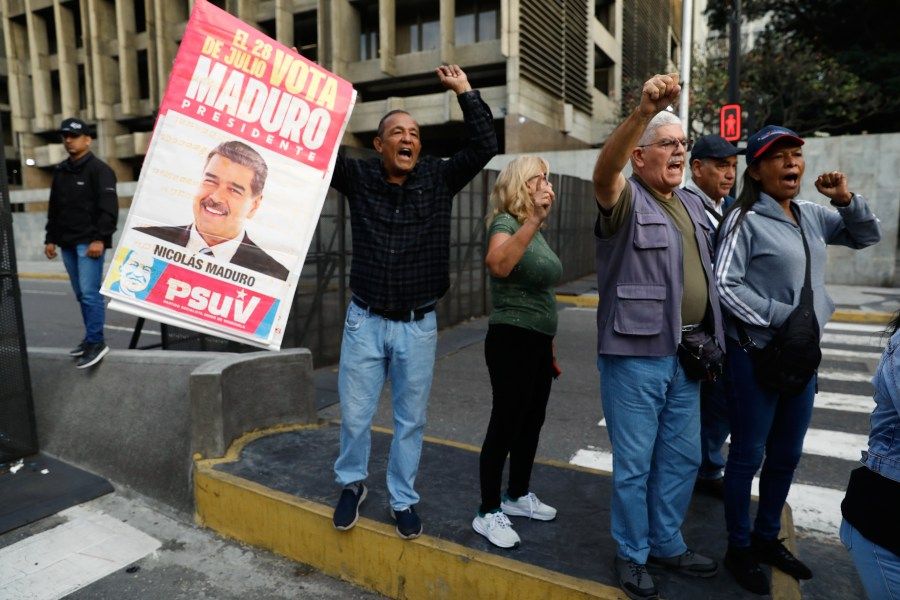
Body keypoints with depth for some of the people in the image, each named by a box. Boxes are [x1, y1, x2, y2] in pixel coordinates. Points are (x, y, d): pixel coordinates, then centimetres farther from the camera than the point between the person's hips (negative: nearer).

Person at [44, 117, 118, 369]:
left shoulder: (99, 169, -5)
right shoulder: (60, 171, 18)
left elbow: (109, 208, -14)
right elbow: (54, 209, 23)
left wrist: (100, 238, -20)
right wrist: (51, 238, 17)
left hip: (89, 242, -8)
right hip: (67, 243, 8)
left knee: (90, 292, -12)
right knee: (81, 294, 10)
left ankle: (96, 342, -9)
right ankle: (91, 339, 18)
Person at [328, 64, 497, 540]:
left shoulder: (439, 179, 2)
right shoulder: (358, 177, 1)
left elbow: (484, 146, -4)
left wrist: (465, 91, -4)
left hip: (418, 326, 0)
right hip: (365, 321, 0)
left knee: (411, 420, 11)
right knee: (355, 415, 9)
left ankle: (402, 500, 30)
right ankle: (352, 485, 35)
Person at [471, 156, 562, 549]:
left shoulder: (536, 232, 14)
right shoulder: (504, 222, -12)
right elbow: (498, 265, -37)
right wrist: (534, 219, -41)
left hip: (538, 342, 9)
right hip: (512, 340, -9)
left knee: (531, 421, 16)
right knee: (505, 423, -2)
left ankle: (518, 496, 33)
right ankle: (488, 513, 12)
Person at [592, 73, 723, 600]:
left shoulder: (692, 203, 14)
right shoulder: (627, 201, -8)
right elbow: (605, 168, -32)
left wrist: (710, 341, 17)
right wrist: (645, 111, -47)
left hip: (686, 355, 7)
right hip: (636, 355, -7)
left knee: (683, 458, 18)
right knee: (635, 464, 5)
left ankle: (668, 543, 37)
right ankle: (633, 554, 25)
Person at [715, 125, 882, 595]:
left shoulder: (813, 216, 7)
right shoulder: (746, 219, -13)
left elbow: (867, 237, 20)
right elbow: (724, 285, -19)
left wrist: (847, 200, 2)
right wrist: (782, 317, -18)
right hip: (755, 355, -7)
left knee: (787, 455, 18)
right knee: (748, 455, 5)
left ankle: (767, 538, 36)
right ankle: (739, 548, 23)